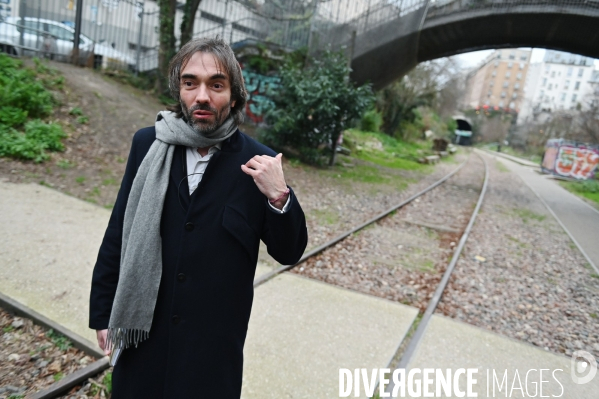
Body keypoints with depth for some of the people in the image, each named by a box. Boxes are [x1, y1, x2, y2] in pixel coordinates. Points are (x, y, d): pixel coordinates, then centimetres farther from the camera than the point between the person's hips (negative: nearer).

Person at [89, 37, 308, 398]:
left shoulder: (258, 163, -12)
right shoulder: (148, 144, -6)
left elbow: (289, 253, -7)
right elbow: (120, 231, 2)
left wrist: (279, 196, -25)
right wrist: (103, 311, 6)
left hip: (216, 341, -2)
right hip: (143, 329, 3)